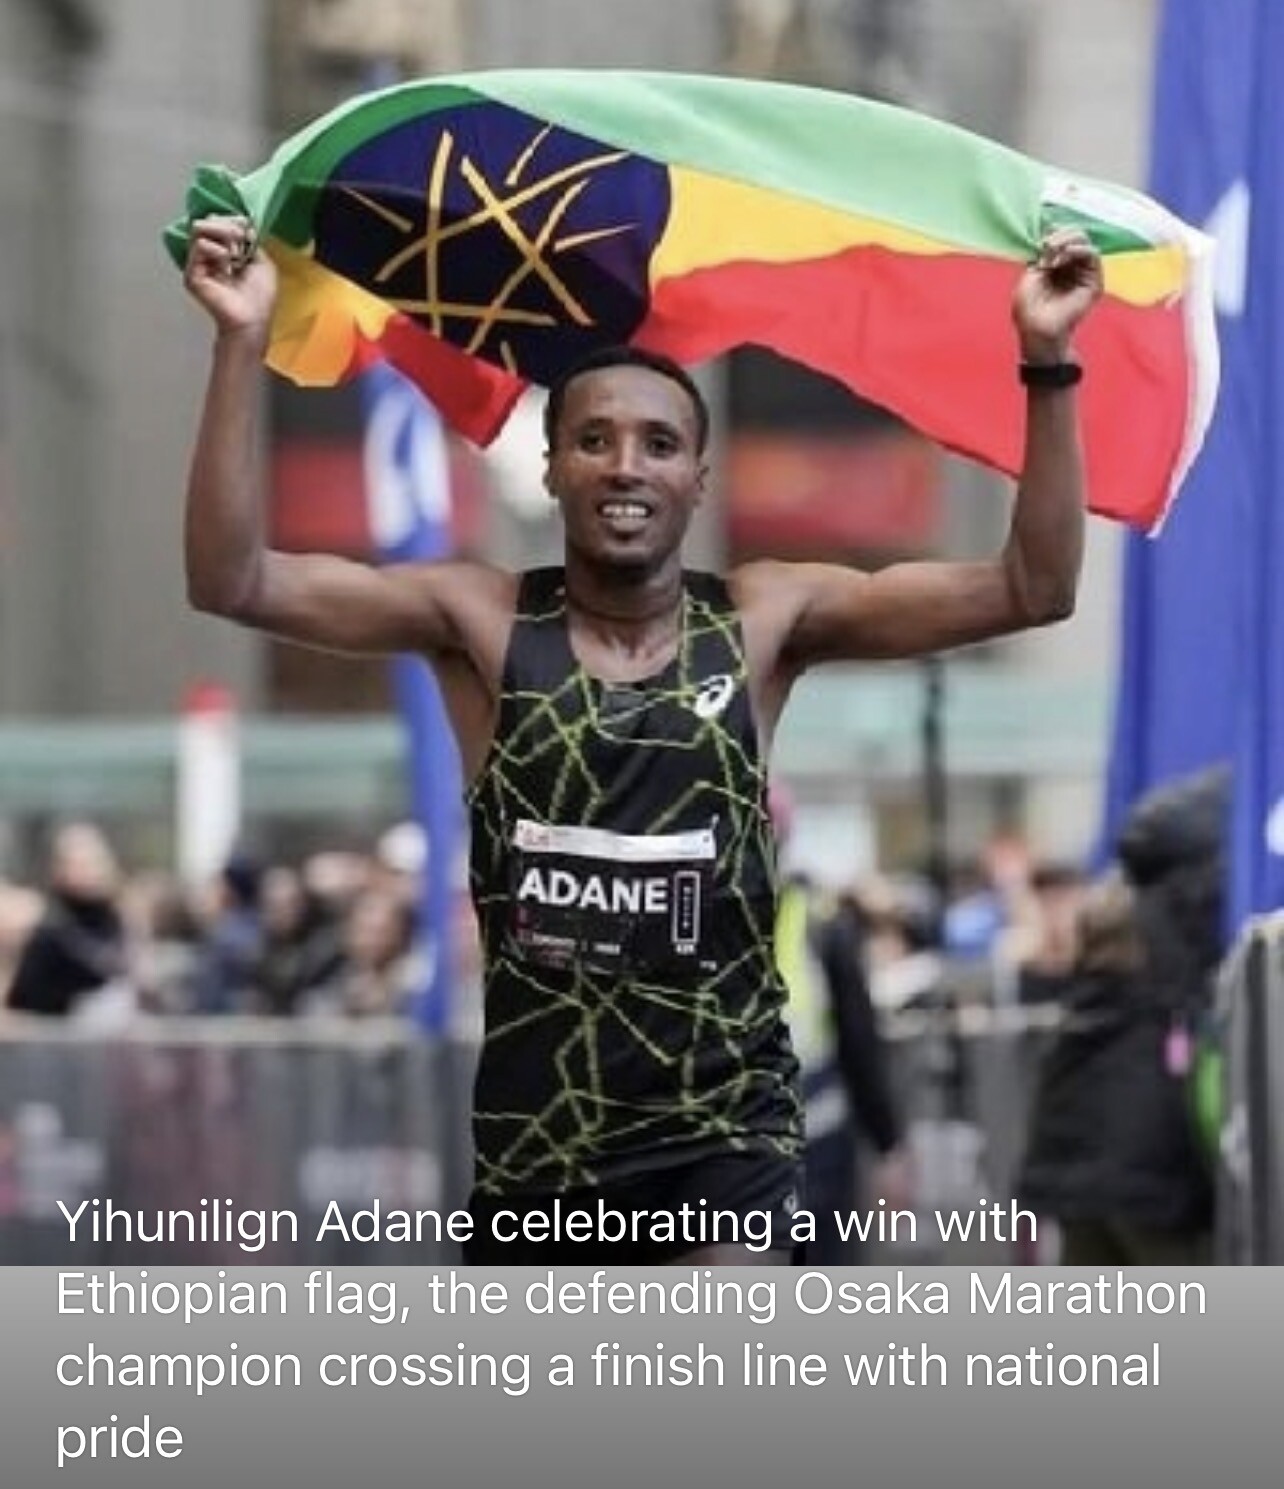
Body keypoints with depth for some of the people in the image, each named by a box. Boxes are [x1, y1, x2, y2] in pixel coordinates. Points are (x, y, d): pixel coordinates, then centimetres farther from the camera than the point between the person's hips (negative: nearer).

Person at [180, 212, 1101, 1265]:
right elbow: (232, 581, -10)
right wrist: (244, 343, -19)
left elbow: (1032, 589, -4)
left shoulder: (764, 622, 0)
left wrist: (1045, 363, -14)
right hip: (535, 1133, 2)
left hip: (722, 1133, -2)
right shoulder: (481, 623, 0)